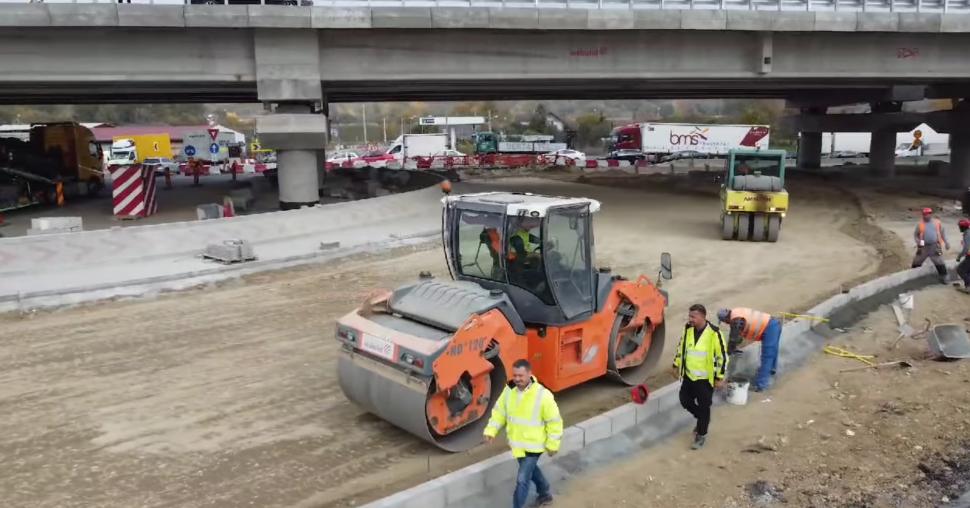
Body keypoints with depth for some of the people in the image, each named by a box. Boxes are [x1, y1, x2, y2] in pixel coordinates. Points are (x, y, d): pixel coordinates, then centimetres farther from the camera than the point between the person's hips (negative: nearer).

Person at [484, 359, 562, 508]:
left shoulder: (543, 395, -25)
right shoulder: (509, 390, -9)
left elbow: (554, 421, -16)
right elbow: (499, 412, 2)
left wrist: (552, 444, -10)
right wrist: (491, 430, -11)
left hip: (533, 445, -7)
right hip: (516, 443, 7)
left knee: (522, 479, -4)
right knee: (530, 469, 27)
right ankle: (545, 494, 52)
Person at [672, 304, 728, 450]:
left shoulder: (714, 333, -20)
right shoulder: (688, 329, -2)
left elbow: (722, 356, -13)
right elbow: (681, 347, 14)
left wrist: (720, 377, -11)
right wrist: (676, 365, 17)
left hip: (705, 378, -5)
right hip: (688, 376, 6)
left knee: (704, 407, 5)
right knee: (685, 401, 12)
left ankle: (701, 435, 23)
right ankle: (702, 419, 39)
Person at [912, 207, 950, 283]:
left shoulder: (937, 222, 3)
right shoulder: (920, 224, -1)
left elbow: (942, 232, 12)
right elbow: (915, 234, 6)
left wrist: (946, 242, 9)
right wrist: (918, 242, -11)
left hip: (935, 246, 0)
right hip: (924, 247, 0)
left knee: (939, 263, -1)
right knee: (917, 262, 9)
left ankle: (943, 277, 8)